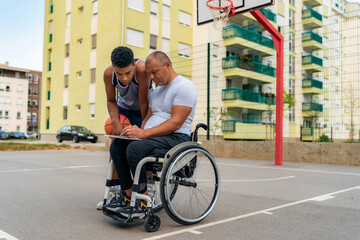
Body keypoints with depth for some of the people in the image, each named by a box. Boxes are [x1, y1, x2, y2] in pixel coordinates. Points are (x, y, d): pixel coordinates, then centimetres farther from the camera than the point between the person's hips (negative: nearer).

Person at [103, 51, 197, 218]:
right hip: (154, 136, 9)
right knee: (117, 146, -10)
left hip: (176, 138, -9)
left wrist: (144, 133, -22)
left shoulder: (184, 87, -8)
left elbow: (176, 123, -17)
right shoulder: (156, 91, 22)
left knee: (135, 148, -30)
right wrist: (139, 132, 0)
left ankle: (143, 202, -20)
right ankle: (128, 196, -10)